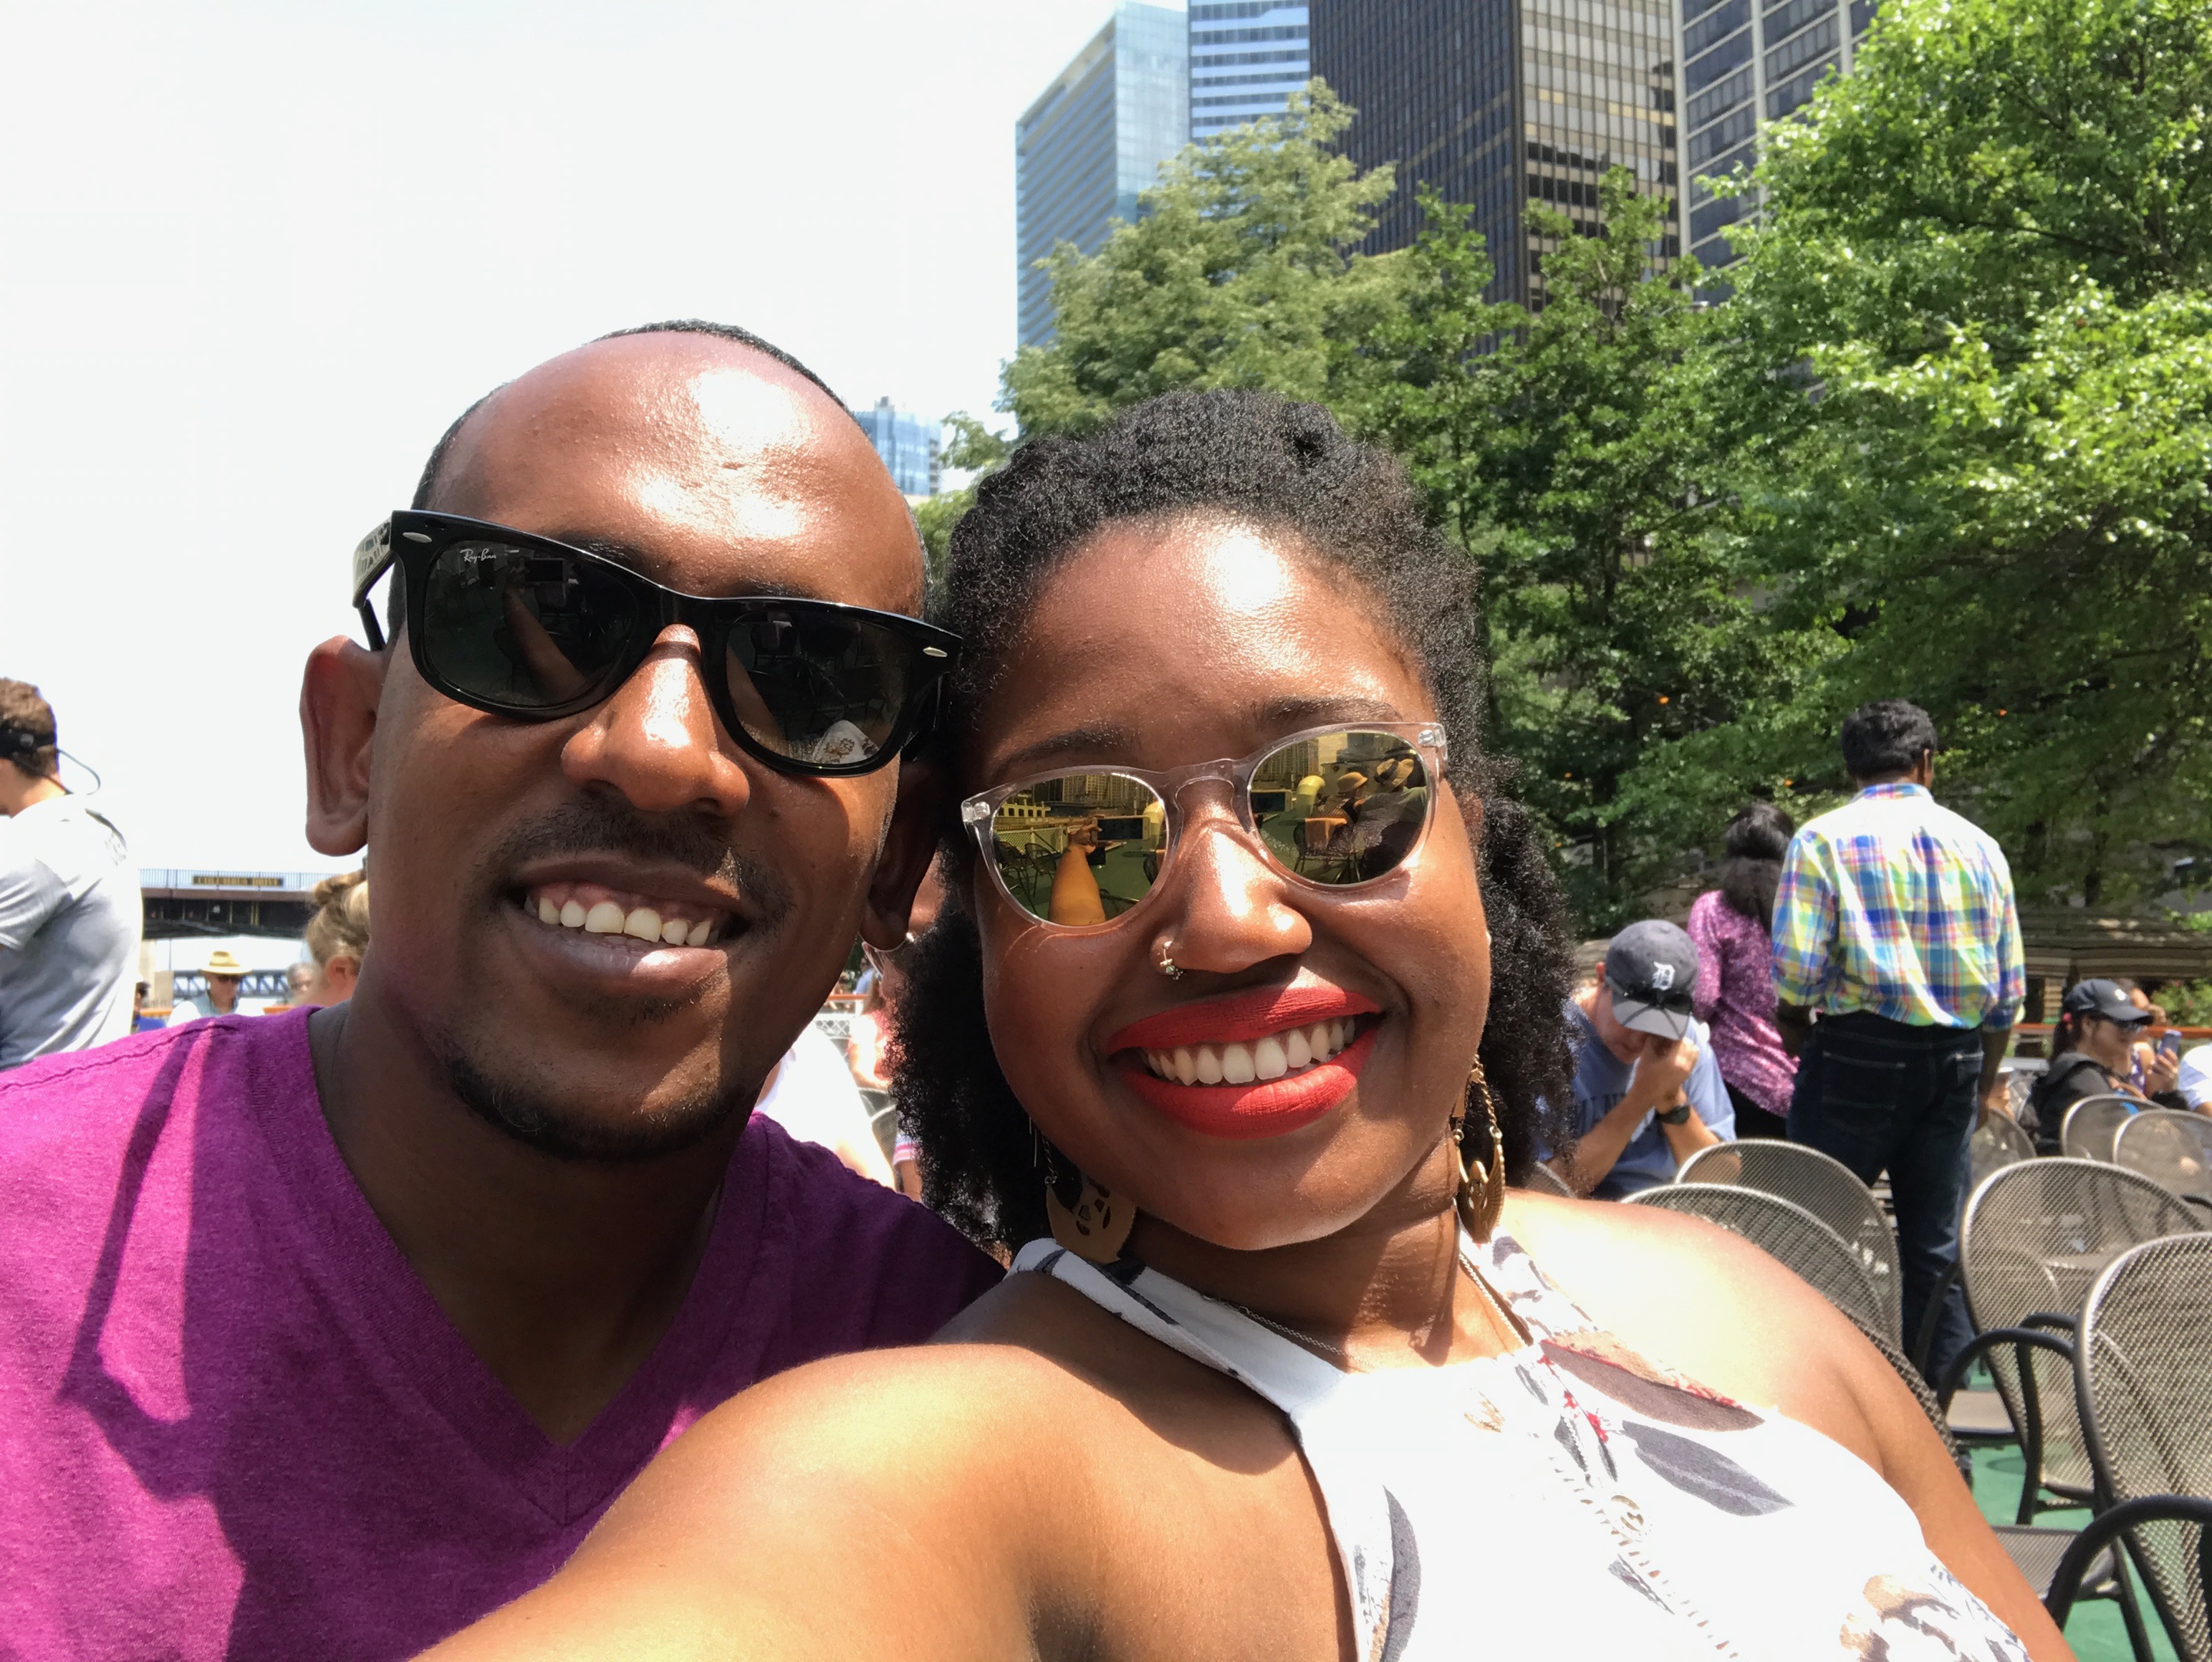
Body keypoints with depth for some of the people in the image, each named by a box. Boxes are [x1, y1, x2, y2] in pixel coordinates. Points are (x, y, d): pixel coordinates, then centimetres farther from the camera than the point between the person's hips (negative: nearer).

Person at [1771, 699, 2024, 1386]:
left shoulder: (1823, 839, -4)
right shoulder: (1979, 846, 8)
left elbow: (1797, 969, -14)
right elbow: (2010, 987, 11)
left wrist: (1793, 1026, 7)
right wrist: (1986, 1082, 23)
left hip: (1857, 1051, -4)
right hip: (1956, 1057, 4)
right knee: (1939, 1249, 12)